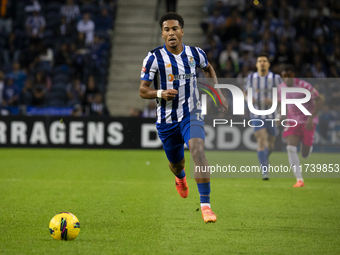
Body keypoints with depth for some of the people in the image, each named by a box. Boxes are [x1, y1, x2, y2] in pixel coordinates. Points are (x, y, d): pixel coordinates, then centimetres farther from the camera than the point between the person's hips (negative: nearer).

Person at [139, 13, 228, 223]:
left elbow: (208, 68, 23)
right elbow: (142, 90, -7)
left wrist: (218, 93, 16)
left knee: (198, 150, -27)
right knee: (176, 163, 14)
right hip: (167, 119, 0)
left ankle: (206, 204, -26)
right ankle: (180, 177, 57)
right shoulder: (154, 58, -9)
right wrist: (160, 93, -26)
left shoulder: (195, 53, -1)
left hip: (192, 115, 0)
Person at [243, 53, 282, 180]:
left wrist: (273, 101, -23)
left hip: (271, 116, 1)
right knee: (261, 142, -19)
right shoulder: (251, 78, -1)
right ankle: (265, 171, -18)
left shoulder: (275, 78, -8)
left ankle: (265, 159, 49)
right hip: (257, 116, -1)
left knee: (270, 145, 13)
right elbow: (246, 93, 14)